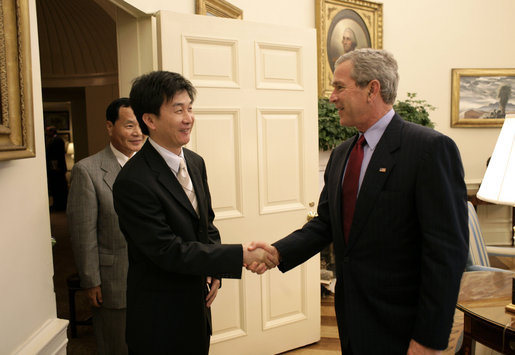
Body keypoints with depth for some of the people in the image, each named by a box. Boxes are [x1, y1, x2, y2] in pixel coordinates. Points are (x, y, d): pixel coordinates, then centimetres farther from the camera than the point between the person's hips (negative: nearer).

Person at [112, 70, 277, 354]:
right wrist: (240, 256, -25)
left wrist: (214, 273, -2)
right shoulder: (133, 182, -23)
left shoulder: (195, 162, 2)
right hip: (161, 319, -7)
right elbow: (168, 251, -24)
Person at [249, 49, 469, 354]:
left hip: (397, 325, -6)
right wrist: (279, 252, -8)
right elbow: (325, 222, 9)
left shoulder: (431, 148, -16)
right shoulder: (341, 154, 7)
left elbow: (447, 249, -19)